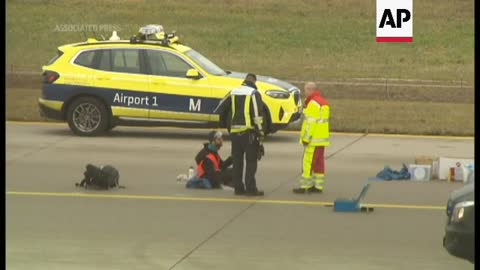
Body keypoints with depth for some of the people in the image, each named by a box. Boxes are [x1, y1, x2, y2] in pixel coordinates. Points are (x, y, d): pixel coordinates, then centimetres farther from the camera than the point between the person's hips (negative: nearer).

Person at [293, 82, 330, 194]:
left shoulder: (313, 103, -16)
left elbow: (311, 122, -20)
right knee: (319, 163, 11)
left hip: (314, 138, -10)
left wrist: (306, 138, -19)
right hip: (322, 138, 10)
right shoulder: (324, 102, 16)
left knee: (308, 162, -7)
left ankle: (305, 186, -7)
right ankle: (318, 186, 13)